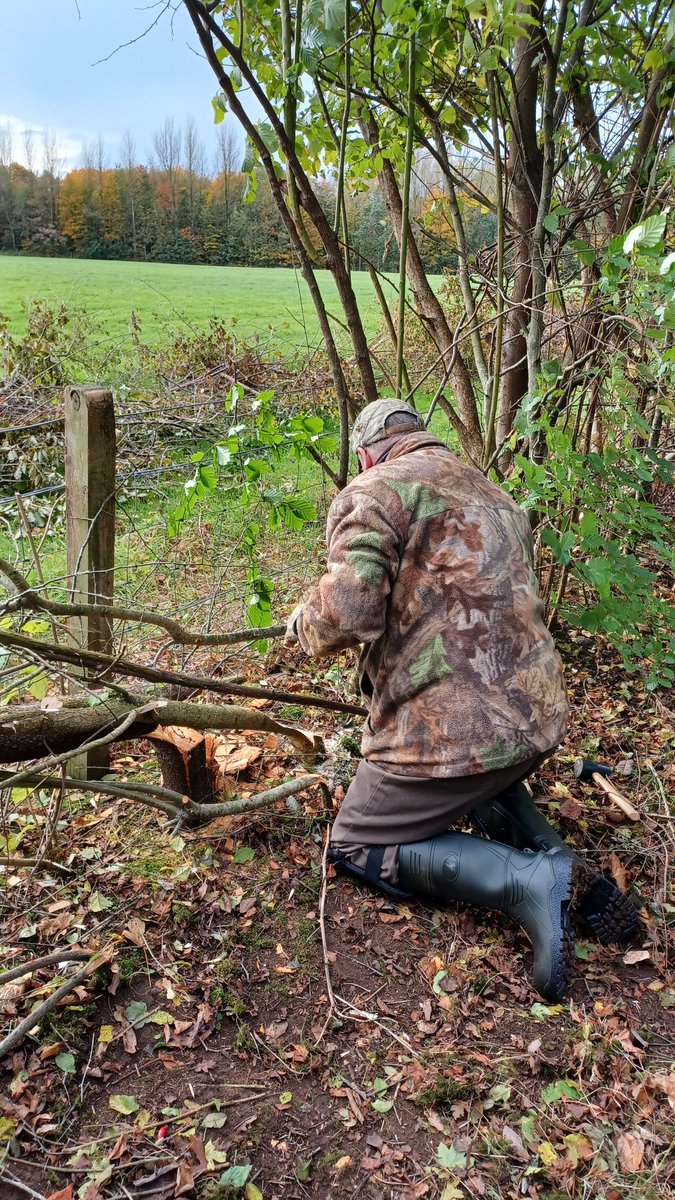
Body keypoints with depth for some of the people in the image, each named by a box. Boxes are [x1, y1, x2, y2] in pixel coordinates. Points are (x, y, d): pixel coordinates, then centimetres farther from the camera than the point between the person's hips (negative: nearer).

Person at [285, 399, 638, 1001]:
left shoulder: (374, 493, -7)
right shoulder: (494, 495, 19)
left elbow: (346, 614, -21)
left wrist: (304, 623, 2)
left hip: (454, 731, -8)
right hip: (539, 719, 9)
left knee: (356, 845, 12)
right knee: (487, 786, 39)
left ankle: (529, 881, -9)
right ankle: (559, 860, 11)